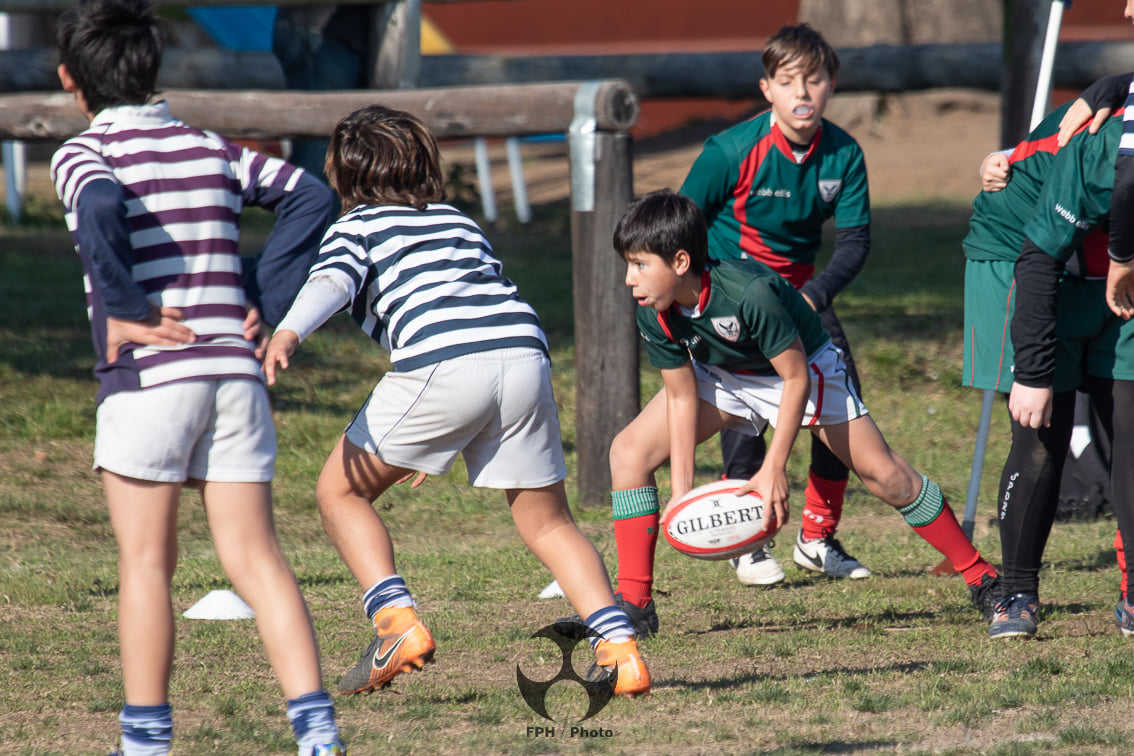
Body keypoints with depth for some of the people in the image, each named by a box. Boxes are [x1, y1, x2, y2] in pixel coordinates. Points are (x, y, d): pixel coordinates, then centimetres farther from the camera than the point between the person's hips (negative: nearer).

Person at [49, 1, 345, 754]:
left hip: (147, 378, -4)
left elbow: (101, 209, -23)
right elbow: (311, 198, 7)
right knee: (255, 555, 4)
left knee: (146, 560, 4)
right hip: (236, 372, 4)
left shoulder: (83, 155, 0)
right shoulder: (210, 149, 14)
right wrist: (262, 309, 6)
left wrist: (122, 311, -14)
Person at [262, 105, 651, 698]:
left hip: (442, 362, -5)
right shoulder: (459, 221, 34)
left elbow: (331, 281, -3)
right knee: (548, 523, 18)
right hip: (525, 351, 5)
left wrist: (288, 332, -23)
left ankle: (397, 623, -6)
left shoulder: (355, 226, 19)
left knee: (340, 492, 12)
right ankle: (620, 648, 1)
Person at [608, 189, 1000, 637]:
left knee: (883, 474, -8)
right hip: (722, 376, 5)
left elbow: (795, 377, -29)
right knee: (630, 451, -12)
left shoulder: (750, 292, -39)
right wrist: (681, 490, -16)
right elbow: (682, 396, -11)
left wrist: (773, 470, -31)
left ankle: (980, 576, 9)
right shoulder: (654, 313, -23)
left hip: (803, 365, -5)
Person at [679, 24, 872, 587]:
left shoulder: (843, 154, -12)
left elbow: (855, 238, -9)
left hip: (800, 287, 4)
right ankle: (747, 544, -2)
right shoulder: (732, 151, -22)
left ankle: (817, 538, 14)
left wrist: (816, 294, -25)